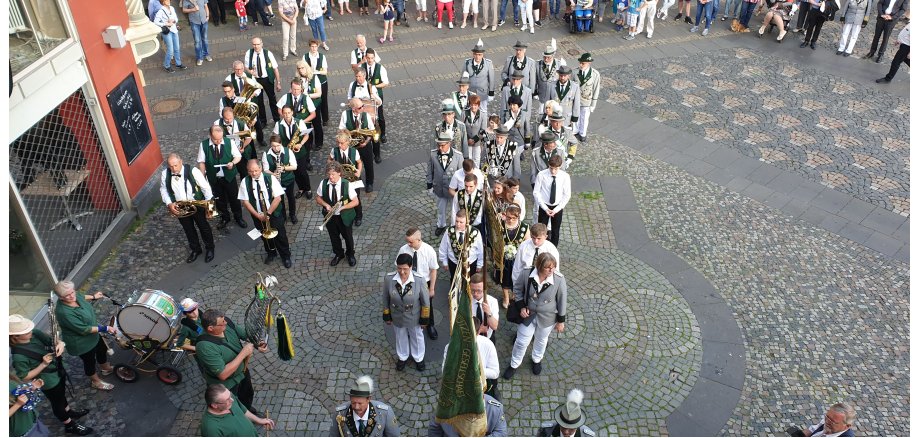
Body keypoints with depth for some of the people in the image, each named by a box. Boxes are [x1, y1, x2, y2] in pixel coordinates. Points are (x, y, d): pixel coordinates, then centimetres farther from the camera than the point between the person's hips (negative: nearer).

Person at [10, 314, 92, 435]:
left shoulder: (35, 333, -18)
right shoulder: (18, 357, -34)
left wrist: (60, 343, -26)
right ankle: (70, 425, 44)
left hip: (58, 372, 6)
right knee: (57, 403, 20)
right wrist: (43, 364, -32)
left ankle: (68, 411, 60)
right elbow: (24, 377, -23)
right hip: (49, 382, -6)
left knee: (61, 394, 33)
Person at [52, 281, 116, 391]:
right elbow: (84, 330, -34)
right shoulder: (64, 312, -40)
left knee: (102, 350, 30)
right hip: (82, 343, -8)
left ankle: (106, 368, 59)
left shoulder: (73, 296, -18)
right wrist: (105, 329, -31)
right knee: (90, 361, 18)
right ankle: (96, 381, 46)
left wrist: (93, 297, 20)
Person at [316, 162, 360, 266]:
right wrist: (326, 205, -19)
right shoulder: (323, 183, -15)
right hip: (330, 216, 2)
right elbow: (318, 198, 1)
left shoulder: (346, 184, -22)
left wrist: (342, 207, -27)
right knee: (334, 236, 21)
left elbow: (356, 202, -16)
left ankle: (350, 254, 46)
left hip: (344, 216, -2)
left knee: (347, 236, 18)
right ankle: (338, 254, 48)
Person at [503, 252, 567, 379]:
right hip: (528, 314, 0)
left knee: (541, 340, 27)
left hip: (547, 317, 0)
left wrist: (561, 321, -4)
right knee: (522, 341, 17)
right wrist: (521, 306, -13)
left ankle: (536, 360, 58)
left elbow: (561, 300, -13)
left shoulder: (559, 280, -28)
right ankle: (514, 365, 44)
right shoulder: (527, 274, -27)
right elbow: (517, 289, -6)